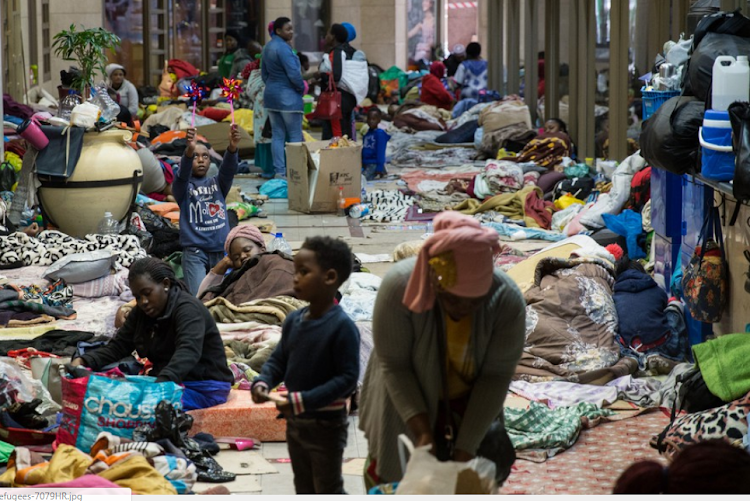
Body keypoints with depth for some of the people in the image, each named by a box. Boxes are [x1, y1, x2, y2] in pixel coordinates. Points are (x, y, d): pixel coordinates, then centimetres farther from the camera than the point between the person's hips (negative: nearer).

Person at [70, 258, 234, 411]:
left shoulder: (187, 309, -17)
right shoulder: (141, 312, 10)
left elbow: (188, 352, -35)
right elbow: (116, 347, 9)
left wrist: (162, 383, -53)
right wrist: (83, 361, -12)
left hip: (204, 389, -8)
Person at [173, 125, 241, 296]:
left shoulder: (218, 184, 12)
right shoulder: (182, 187, 4)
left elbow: (228, 169, -8)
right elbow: (182, 174, -18)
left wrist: (232, 147, -32)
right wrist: (189, 151, -41)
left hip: (221, 250, 3)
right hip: (194, 251, -3)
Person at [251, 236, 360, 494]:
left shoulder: (342, 327, -22)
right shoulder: (294, 321, -1)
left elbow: (347, 378, -23)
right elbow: (279, 360, 10)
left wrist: (303, 401, -27)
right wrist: (262, 383, -11)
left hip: (326, 425, -7)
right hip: (296, 422, 7)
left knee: (329, 492, 6)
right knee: (304, 490, 21)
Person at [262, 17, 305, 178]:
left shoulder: (268, 47, 11)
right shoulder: (283, 48, -18)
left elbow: (264, 73, 19)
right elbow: (293, 73, -21)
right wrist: (302, 88, -5)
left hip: (271, 94, 9)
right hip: (288, 96, -9)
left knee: (277, 135, 9)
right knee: (295, 135, -3)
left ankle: (279, 171, 9)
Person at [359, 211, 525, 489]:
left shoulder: (506, 300, -29)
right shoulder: (399, 286, -33)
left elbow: (496, 375, -22)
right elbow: (393, 364, -24)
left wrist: (466, 447, -24)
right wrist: (421, 430, -30)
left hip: (470, 401, 2)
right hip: (407, 399, -1)